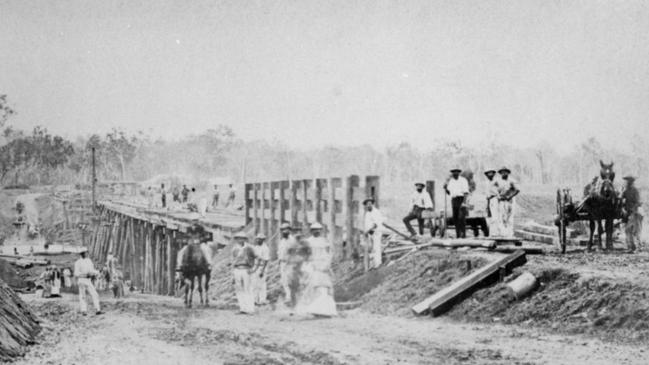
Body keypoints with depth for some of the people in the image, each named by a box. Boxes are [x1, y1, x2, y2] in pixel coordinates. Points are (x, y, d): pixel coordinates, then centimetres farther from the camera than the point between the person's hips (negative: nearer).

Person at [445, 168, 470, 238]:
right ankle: (457, 234, 4)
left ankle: (463, 233, -12)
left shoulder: (463, 180, -4)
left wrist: (464, 202, -21)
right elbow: (449, 192, 20)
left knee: (461, 217, -14)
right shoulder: (450, 181, 15)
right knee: (455, 217, 1)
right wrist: (445, 188, 0)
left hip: (461, 199, -6)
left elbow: (466, 192, -11)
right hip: (454, 200, 6)